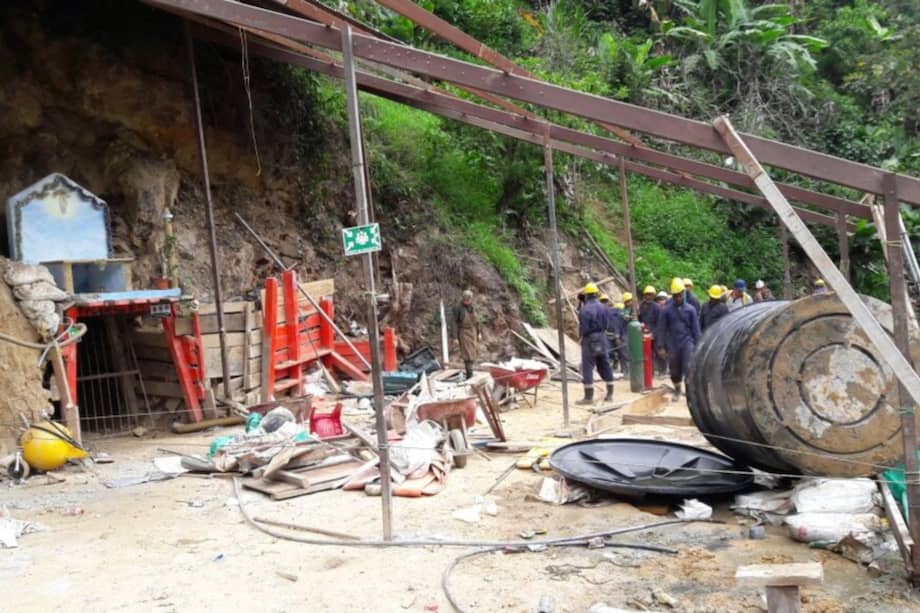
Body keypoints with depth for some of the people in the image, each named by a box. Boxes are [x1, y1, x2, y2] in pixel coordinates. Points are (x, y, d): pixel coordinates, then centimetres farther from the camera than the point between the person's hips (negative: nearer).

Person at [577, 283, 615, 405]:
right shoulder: (603, 307, 3)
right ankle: (610, 394, 21)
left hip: (590, 340, -7)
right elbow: (606, 323, 5)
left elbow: (583, 328, -16)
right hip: (602, 338, 7)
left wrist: (581, 335, 3)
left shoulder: (585, 310, -18)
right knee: (605, 366, 14)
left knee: (587, 367, -3)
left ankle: (589, 397, -4)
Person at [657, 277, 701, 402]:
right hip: (673, 344, 1)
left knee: (688, 368, -12)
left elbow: (695, 329, 3)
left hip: (687, 342, -1)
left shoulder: (690, 309, 0)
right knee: (674, 370, 11)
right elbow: (662, 329, 2)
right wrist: (663, 347, 0)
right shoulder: (667, 310, -1)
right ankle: (677, 390, 31)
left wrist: (697, 345, 0)